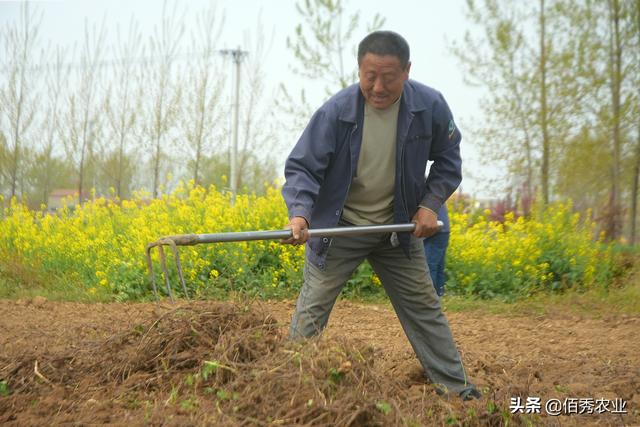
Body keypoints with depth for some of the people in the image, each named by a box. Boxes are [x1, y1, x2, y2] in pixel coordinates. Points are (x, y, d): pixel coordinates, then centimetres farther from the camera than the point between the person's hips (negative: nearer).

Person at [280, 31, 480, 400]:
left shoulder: (430, 106, -13)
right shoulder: (336, 111, -22)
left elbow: (448, 160, 3)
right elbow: (302, 167, -18)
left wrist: (431, 203, -10)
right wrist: (300, 212, -35)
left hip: (399, 227, 3)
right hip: (339, 227, -2)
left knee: (423, 306, 12)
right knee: (311, 311, -4)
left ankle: (455, 387, 25)